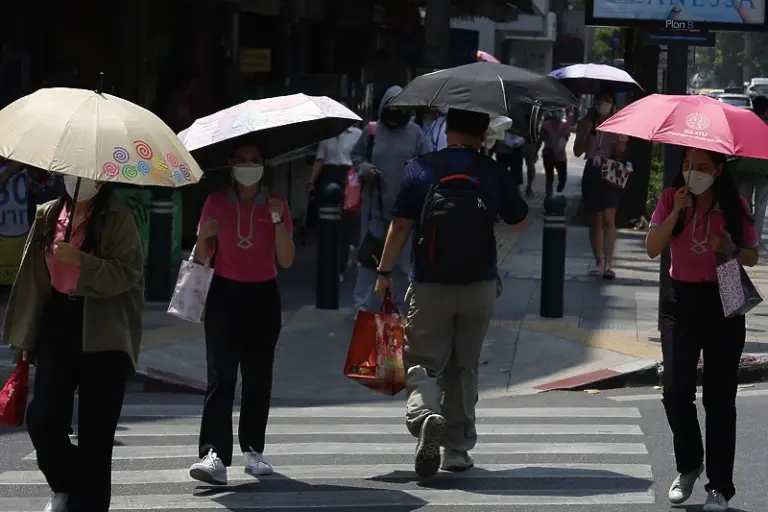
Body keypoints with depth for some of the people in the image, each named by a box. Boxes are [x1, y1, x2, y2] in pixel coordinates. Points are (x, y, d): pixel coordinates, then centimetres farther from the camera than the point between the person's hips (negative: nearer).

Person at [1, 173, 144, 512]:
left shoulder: (118, 220, -3)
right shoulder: (48, 216, 10)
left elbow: (127, 273, -12)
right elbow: (33, 277, 15)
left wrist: (82, 261, -26)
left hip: (103, 333, -3)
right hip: (58, 324, 4)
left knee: (96, 431, -2)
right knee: (42, 420, -6)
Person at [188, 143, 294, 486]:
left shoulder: (276, 204, 2)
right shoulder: (217, 203, 2)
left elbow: (286, 261, -3)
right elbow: (202, 259, 5)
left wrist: (277, 220, -14)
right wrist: (203, 237, -16)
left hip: (263, 297, 1)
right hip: (225, 294, -1)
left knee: (258, 377, 6)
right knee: (220, 377, -12)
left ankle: (253, 450, 19)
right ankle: (215, 456, -21)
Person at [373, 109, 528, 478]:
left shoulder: (421, 170, -5)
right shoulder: (495, 174, -2)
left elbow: (400, 226, -7)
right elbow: (519, 219, 13)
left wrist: (384, 273, -1)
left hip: (429, 288, -2)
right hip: (479, 287, 2)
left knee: (422, 362, 5)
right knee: (464, 367, 16)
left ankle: (425, 416, -26)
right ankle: (458, 449, 18)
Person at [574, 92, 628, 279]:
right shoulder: (587, 124, 6)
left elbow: (620, 154, 3)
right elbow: (577, 151, 4)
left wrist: (619, 150, -19)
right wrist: (585, 134, -10)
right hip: (591, 174, 3)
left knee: (609, 218, -15)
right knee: (595, 221, 9)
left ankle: (608, 264, -18)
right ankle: (598, 262, 18)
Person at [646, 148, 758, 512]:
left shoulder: (734, 206, -2)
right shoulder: (672, 199, 0)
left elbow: (752, 257, 6)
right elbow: (653, 249, -7)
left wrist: (730, 249, -15)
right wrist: (676, 212, -18)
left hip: (723, 304, -1)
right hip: (681, 304, 1)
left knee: (719, 396, 0)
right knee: (675, 391, -8)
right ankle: (688, 465, 19)